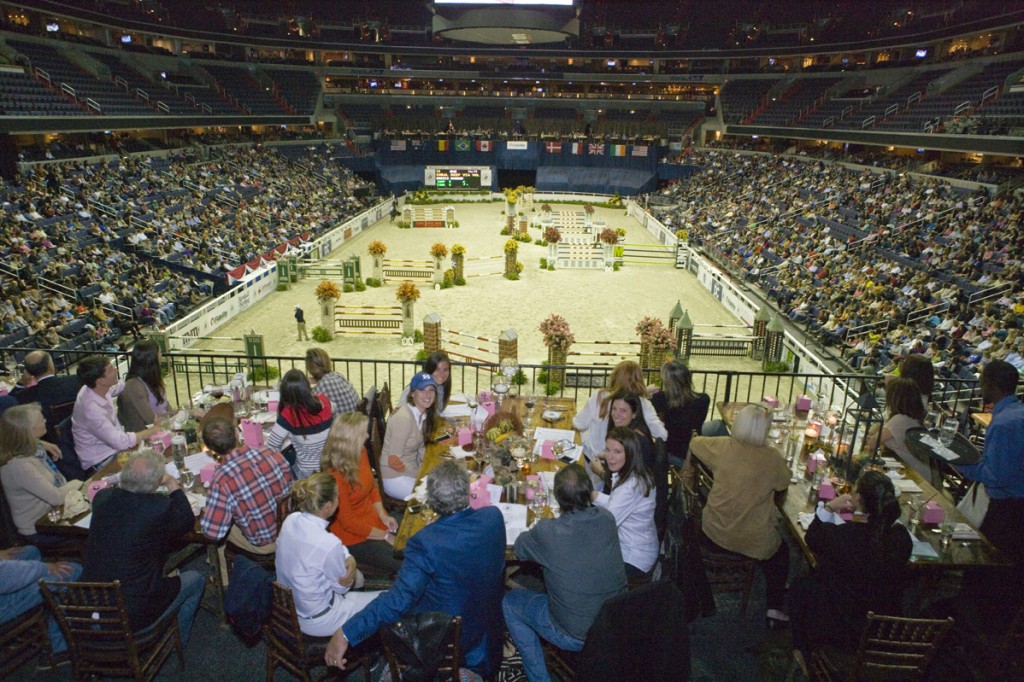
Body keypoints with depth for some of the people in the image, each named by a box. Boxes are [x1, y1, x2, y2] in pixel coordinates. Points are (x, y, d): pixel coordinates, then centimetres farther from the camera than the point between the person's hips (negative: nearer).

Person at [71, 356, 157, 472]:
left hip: (113, 447, 8)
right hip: (102, 461, -8)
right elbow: (121, 442, -30)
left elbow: (121, 386, 17)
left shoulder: (99, 389, -8)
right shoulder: (90, 408, -30)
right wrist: (153, 431, -20)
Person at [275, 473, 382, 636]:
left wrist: (349, 559, -17)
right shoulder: (328, 544, -36)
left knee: (357, 576, 27)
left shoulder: (291, 520, -14)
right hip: (316, 620, -7)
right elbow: (343, 586, -16)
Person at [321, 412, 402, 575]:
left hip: (373, 521, 7)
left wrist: (382, 514, -2)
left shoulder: (361, 453, -5)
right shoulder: (335, 476, -26)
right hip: (353, 539, -7)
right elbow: (348, 522, -19)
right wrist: (385, 536, -13)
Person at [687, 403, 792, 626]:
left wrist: (688, 465, 26)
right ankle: (774, 608, 26)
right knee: (781, 551, 31)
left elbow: (694, 442, 8)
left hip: (714, 534, 2)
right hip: (755, 542, -2)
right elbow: (784, 483, 0)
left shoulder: (722, 446, -12)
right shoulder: (772, 458, -19)